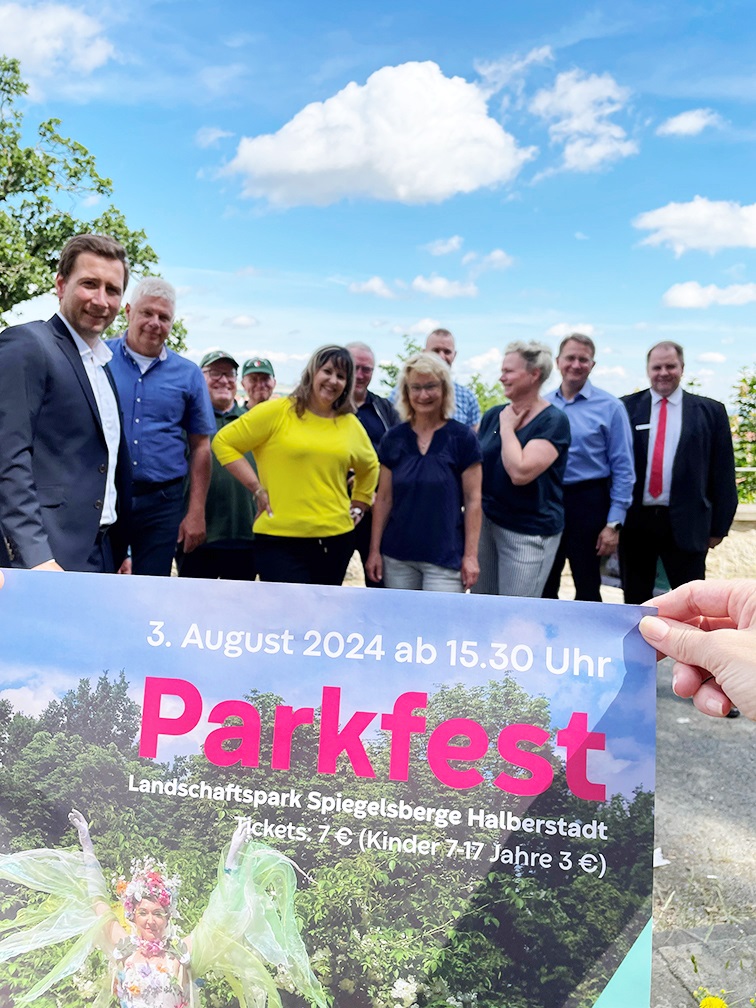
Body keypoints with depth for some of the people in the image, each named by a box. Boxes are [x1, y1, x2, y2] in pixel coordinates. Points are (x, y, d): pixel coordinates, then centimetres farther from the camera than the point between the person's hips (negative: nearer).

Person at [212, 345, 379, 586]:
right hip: (280, 539, -4)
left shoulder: (351, 424, 10)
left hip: (336, 539, 5)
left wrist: (358, 507, 18)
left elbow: (369, 467, 28)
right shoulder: (276, 412, -3)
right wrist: (257, 489, -8)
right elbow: (224, 442, -3)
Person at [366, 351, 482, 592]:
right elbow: (383, 499, 8)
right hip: (397, 557, 3)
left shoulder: (462, 437, -4)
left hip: (445, 557, -3)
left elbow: (472, 500, -3)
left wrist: (471, 555, -7)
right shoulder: (393, 438, 4)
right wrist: (374, 549, 5)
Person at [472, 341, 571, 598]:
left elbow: (520, 472, -25)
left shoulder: (553, 421, -12)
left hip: (528, 533, -6)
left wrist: (507, 427, -13)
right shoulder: (494, 415, 7)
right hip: (486, 521, 6)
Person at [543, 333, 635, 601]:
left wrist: (614, 524, -11)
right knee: (543, 587, 13)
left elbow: (623, 469, -6)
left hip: (587, 501, -3)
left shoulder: (610, 407, -5)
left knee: (587, 588, 10)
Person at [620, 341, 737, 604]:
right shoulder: (626, 408, 3)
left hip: (686, 523, 0)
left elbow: (722, 473, 4)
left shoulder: (710, 411, 4)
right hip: (634, 520, 1)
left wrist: (718, 526, 1)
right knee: (634, 600, 14)